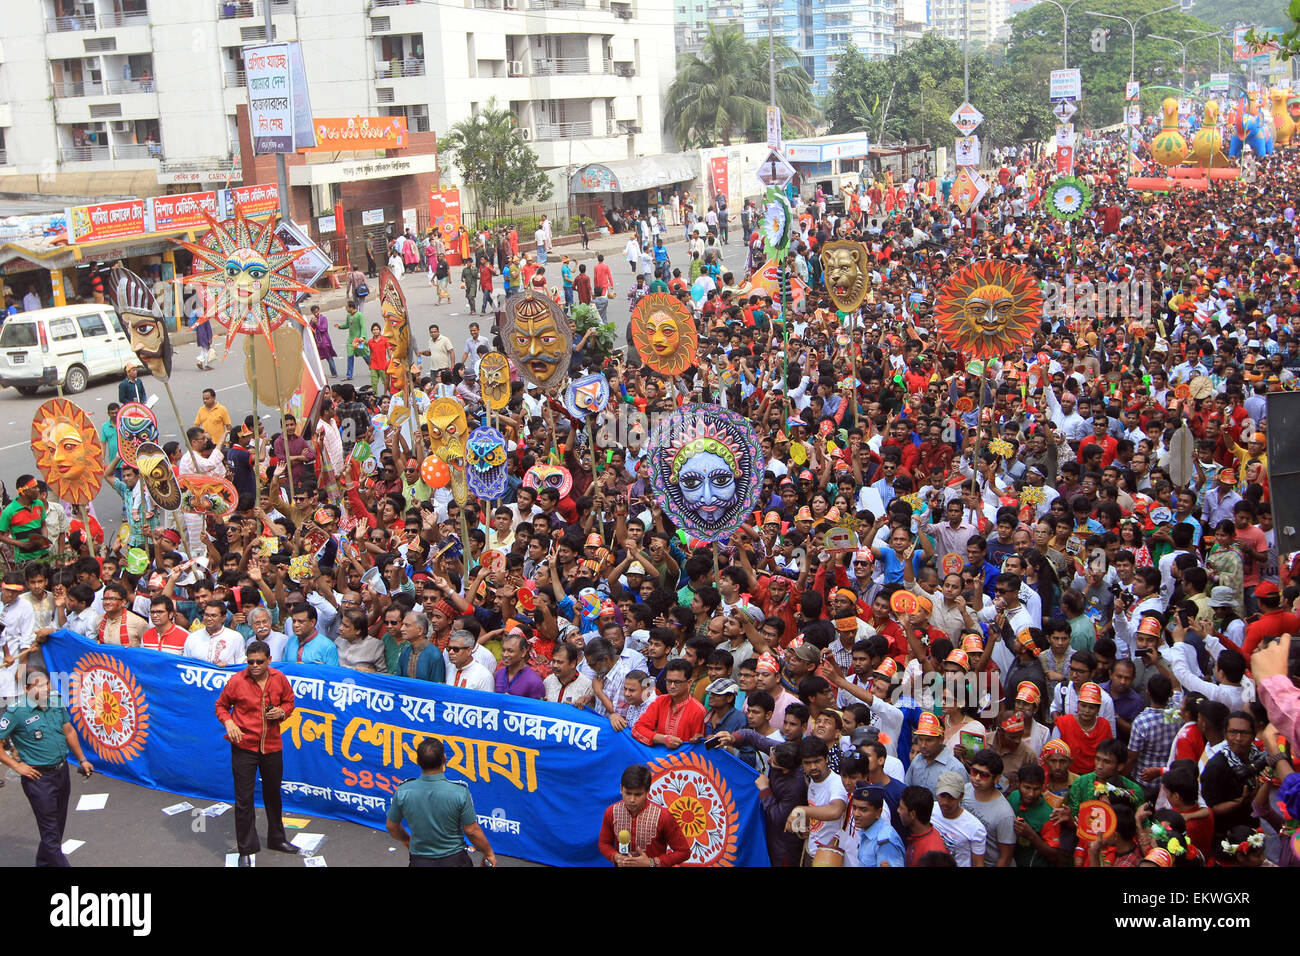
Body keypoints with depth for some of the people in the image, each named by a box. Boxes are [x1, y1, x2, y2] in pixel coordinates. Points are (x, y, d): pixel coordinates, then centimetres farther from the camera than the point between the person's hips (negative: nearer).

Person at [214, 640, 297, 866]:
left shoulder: (279, 679, -3)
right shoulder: (236, 681, -11)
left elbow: (289, 701, 12)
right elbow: (221, 705, 3)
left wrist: (282, 712, -9)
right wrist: (228, 722, -15)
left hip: (272, 746, 3)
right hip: (244, 746, -3)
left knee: (273, 794, 19)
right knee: (244, 799, -2)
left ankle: (276, 838, 38)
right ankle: (247, 850, 9)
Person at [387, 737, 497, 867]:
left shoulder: (403, 792, -15)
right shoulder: (460, 792, -22)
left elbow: (392, 826, 1)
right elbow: (471, 831, -12)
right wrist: (489, 853, 5)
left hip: (419, 861, 0)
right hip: (454, 859, 0)